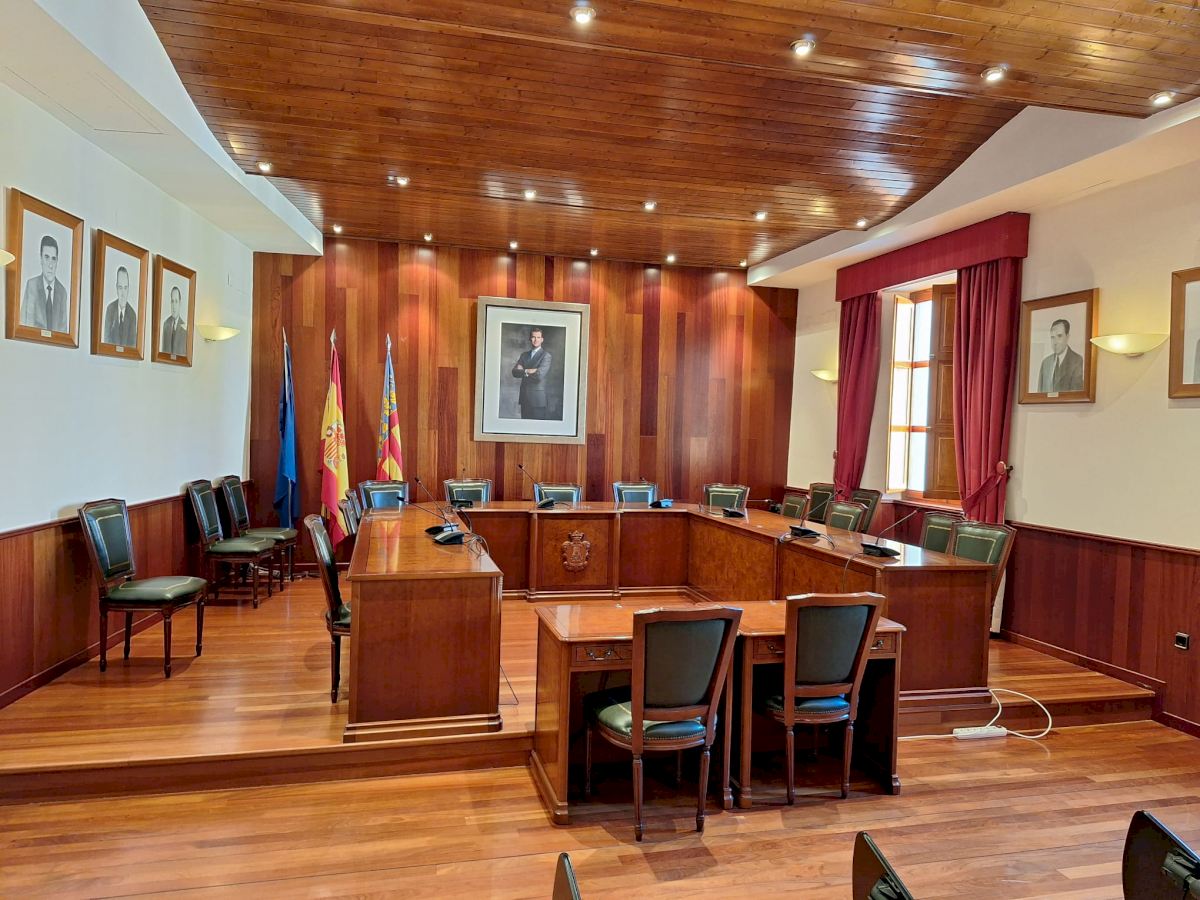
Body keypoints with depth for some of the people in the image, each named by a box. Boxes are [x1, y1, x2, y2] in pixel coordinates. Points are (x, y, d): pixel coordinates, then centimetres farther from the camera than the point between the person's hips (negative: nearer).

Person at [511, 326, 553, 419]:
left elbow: (539, 375, -16)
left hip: (538, 398, -5)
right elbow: (514, 372, 4)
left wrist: (523, 371, -4)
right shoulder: (524, 355, 15)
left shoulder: (546, 355, -4)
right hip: (524, 397, 5)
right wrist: (527, 371, -11)